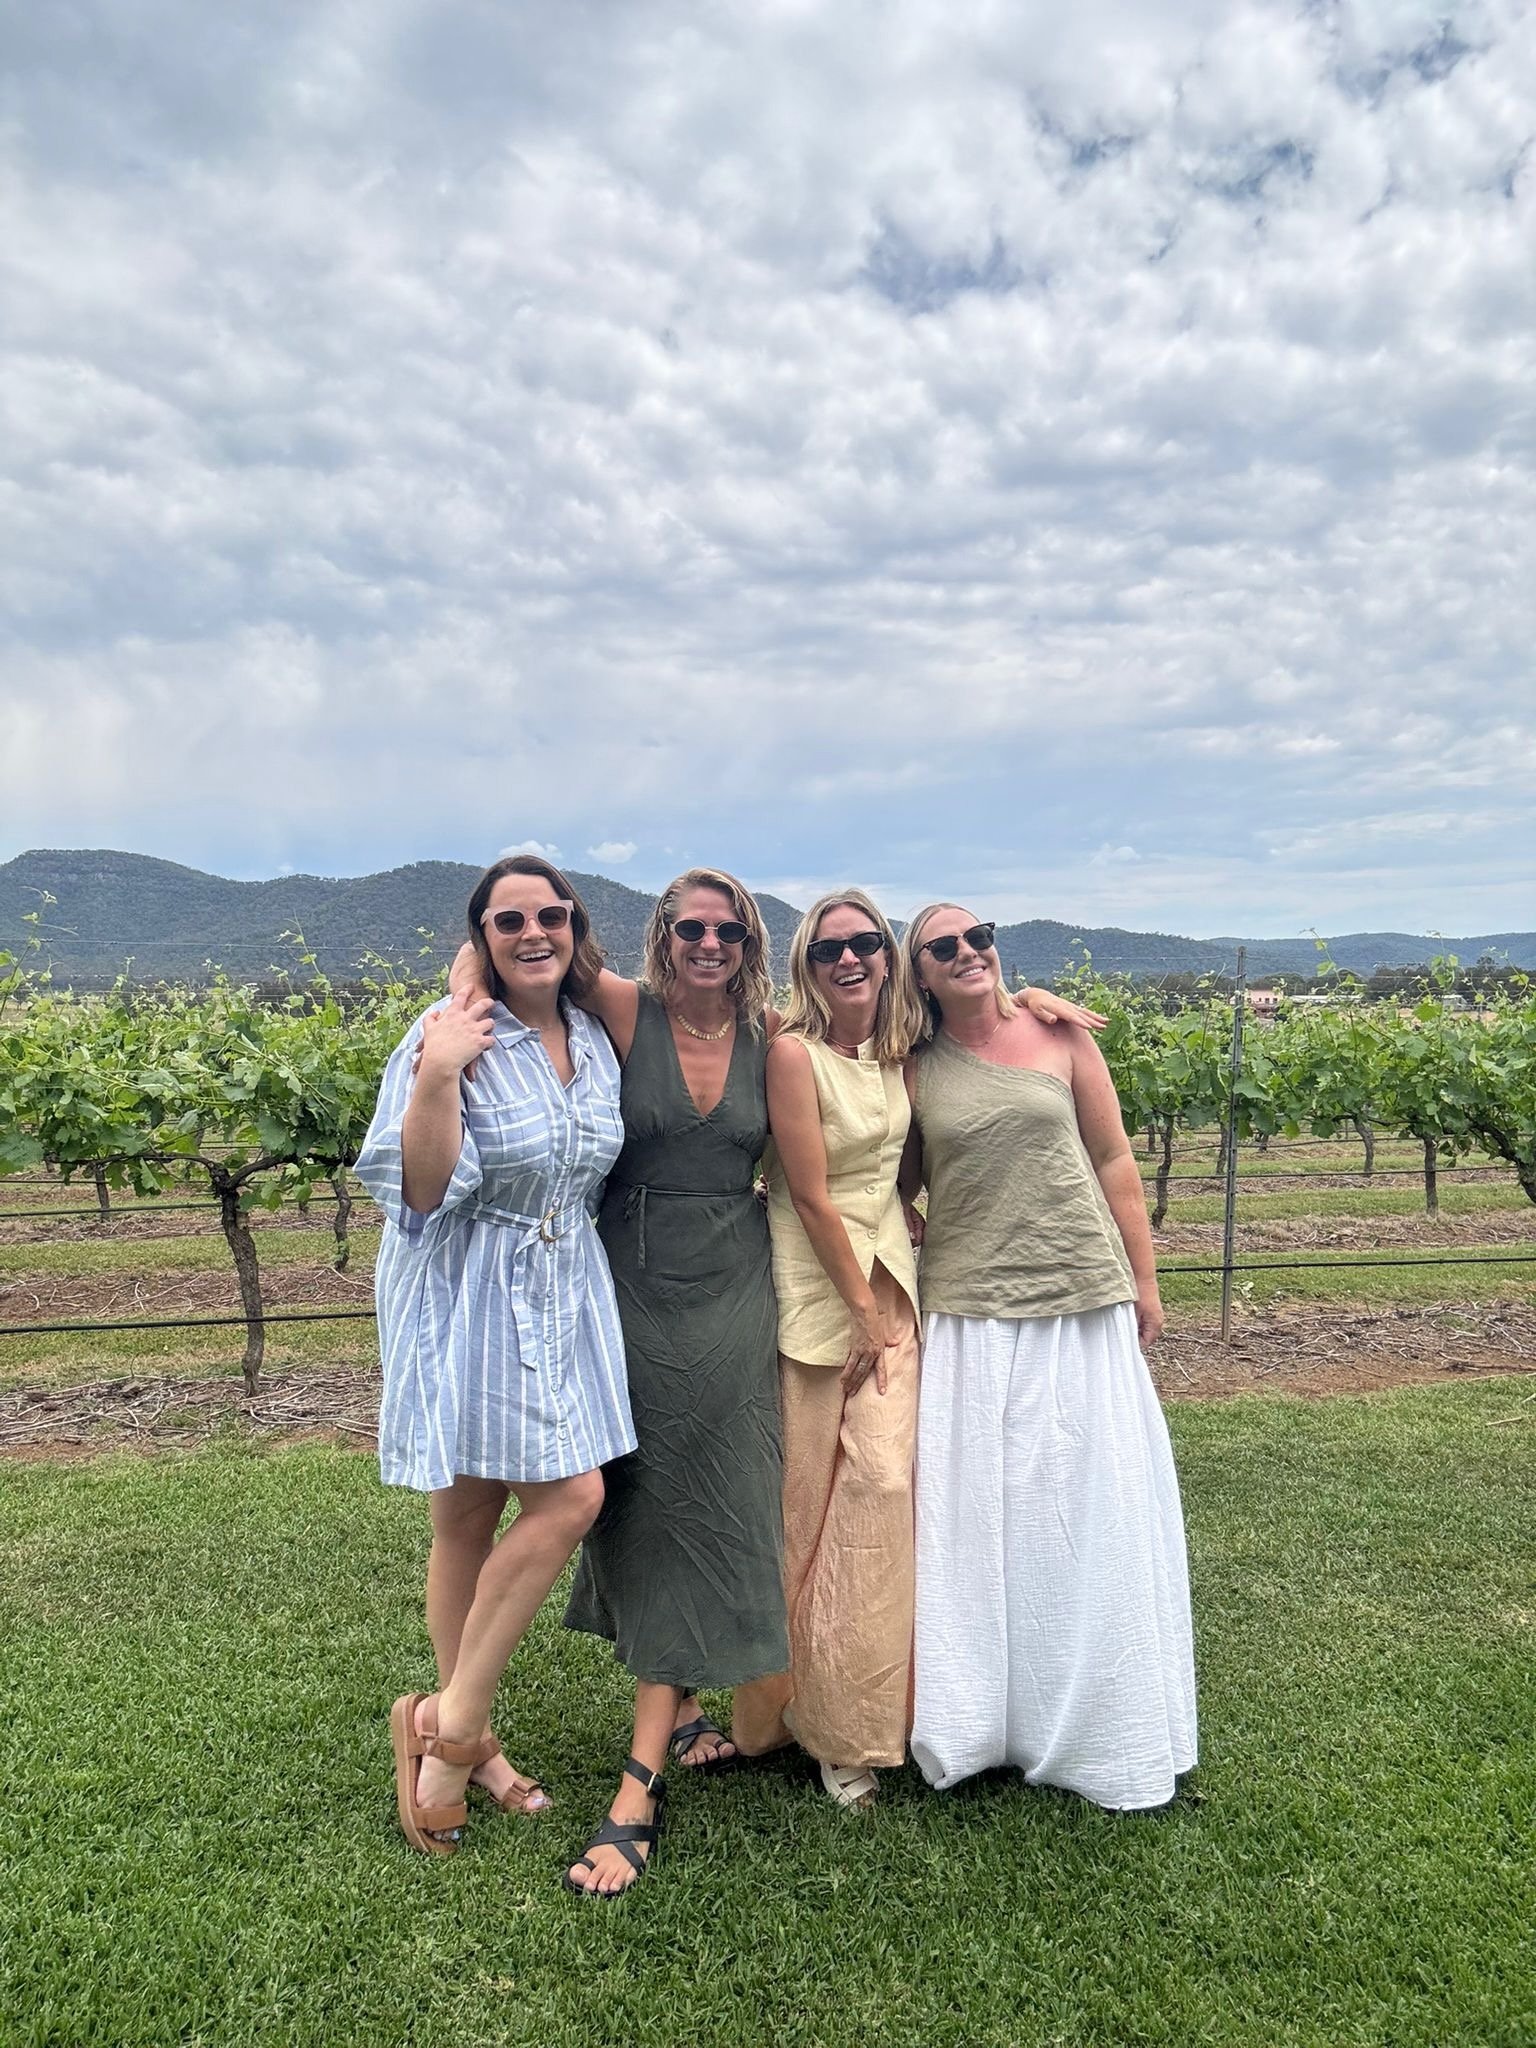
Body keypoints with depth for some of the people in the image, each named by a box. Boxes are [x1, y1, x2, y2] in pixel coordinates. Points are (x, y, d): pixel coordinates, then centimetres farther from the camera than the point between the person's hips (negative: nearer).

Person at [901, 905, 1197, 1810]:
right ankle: (985, 1714, 25)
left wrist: (1144, 1281, 5)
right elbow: (895, 1187, 8)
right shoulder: (916, 1068, 2)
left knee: (1095, 1501, 6)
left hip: (1085, 1302, 0)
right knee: (980, 1509, 5)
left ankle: (1098, 1724, 26)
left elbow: (1113, 1161, 5)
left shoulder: (1059, 1036, 2)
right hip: (972, 1315, 0)